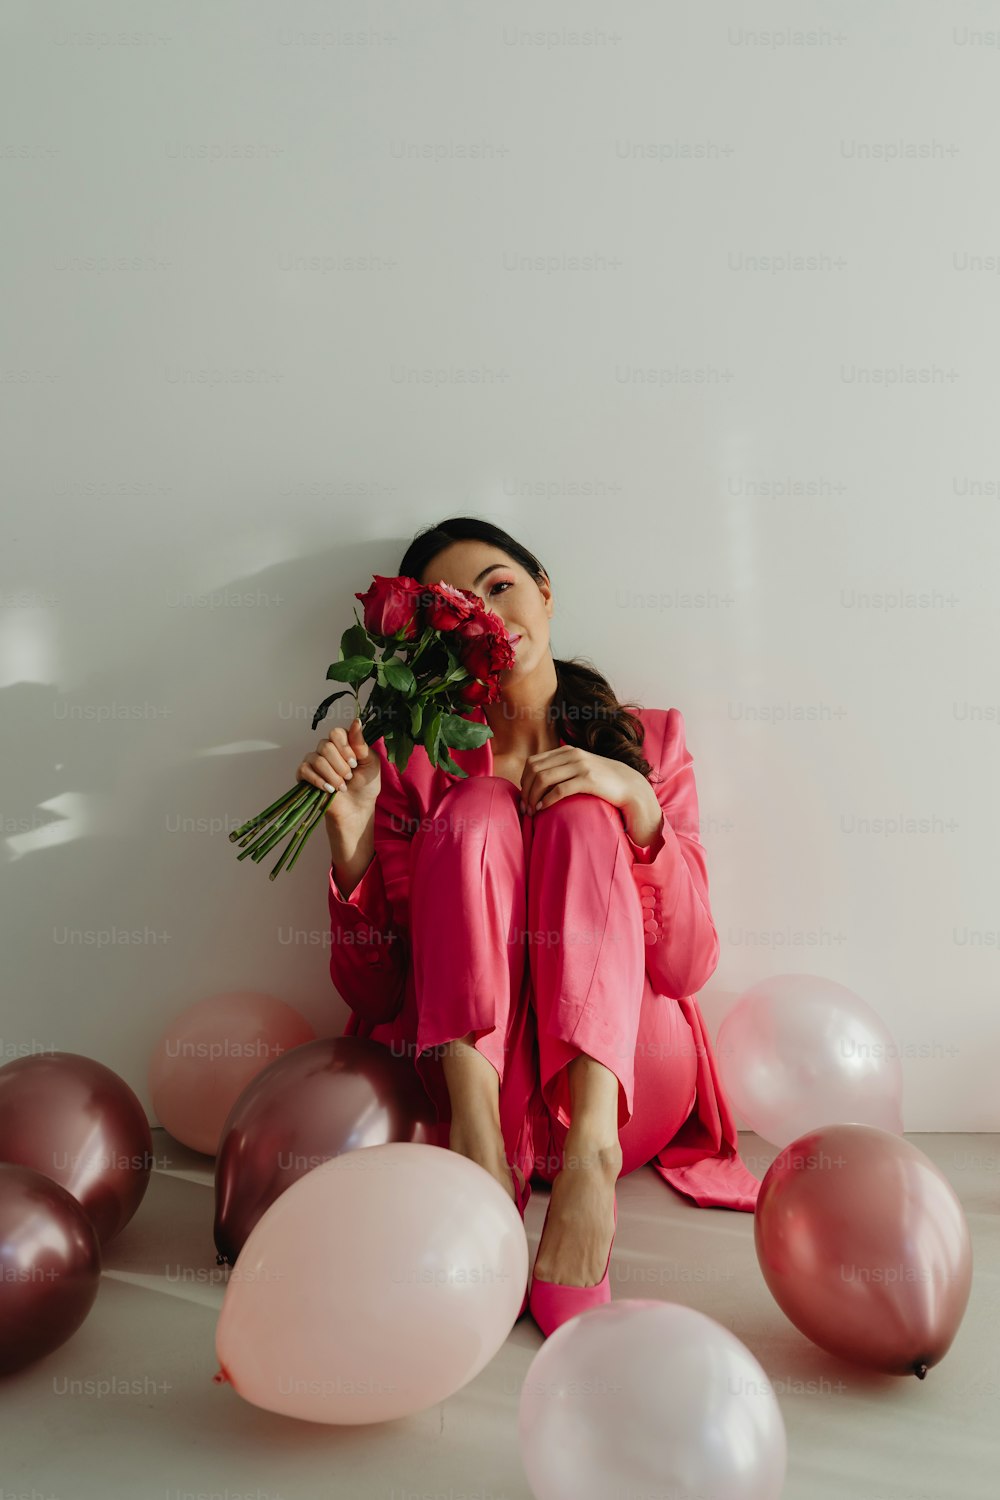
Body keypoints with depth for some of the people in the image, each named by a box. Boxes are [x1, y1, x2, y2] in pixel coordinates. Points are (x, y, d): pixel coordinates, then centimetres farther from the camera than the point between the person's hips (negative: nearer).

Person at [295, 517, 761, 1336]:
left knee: (581, 816, -19)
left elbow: (688, 966, -3)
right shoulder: (416, 761, 5)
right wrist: (353, 837, -16)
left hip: (627, 1079, 1)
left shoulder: (647, 739, 7)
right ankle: (477, 1131, -35)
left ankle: (592, 1140, -35)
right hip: (462, 1072, 0)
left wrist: (637, 801, -17)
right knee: (478, 809, -19)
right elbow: (372, 993, 0)